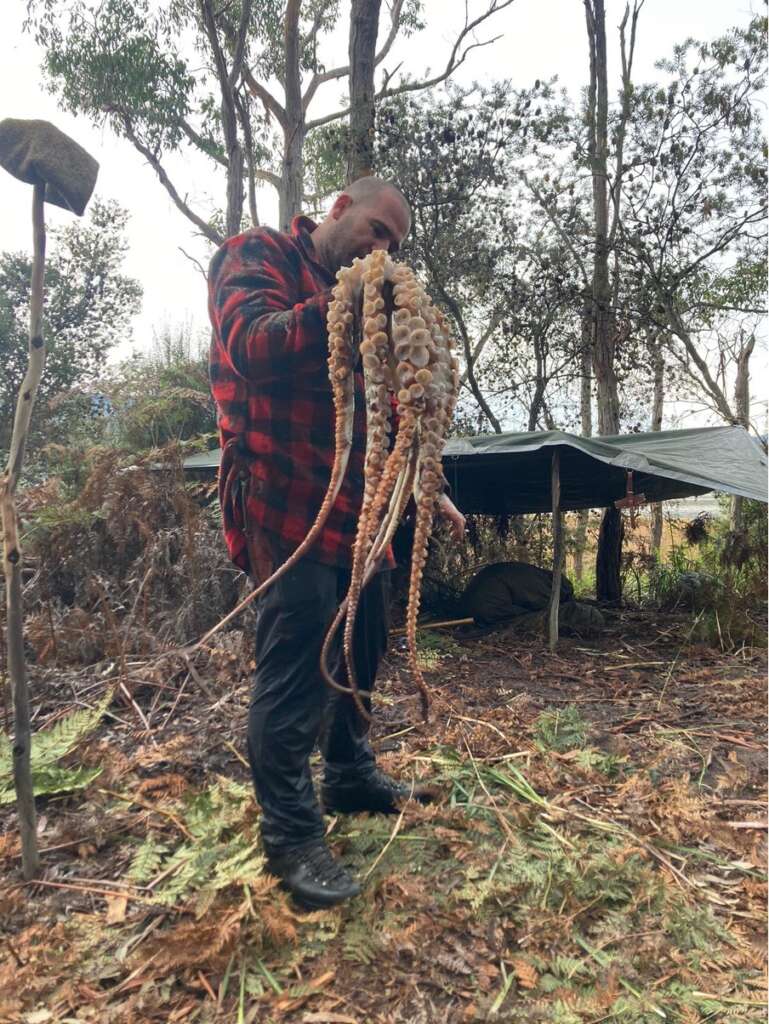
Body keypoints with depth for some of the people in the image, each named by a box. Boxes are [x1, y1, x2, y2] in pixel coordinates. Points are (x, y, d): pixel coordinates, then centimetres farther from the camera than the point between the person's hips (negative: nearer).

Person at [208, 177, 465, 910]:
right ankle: (290, 836, 9)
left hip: (356, 506, 9)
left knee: (361, 651, 16)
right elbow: (251, 345, -20)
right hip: (286, 505, -8)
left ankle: (350, 777, 36)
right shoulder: (257, 255, 1)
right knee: (293, 671, -6)